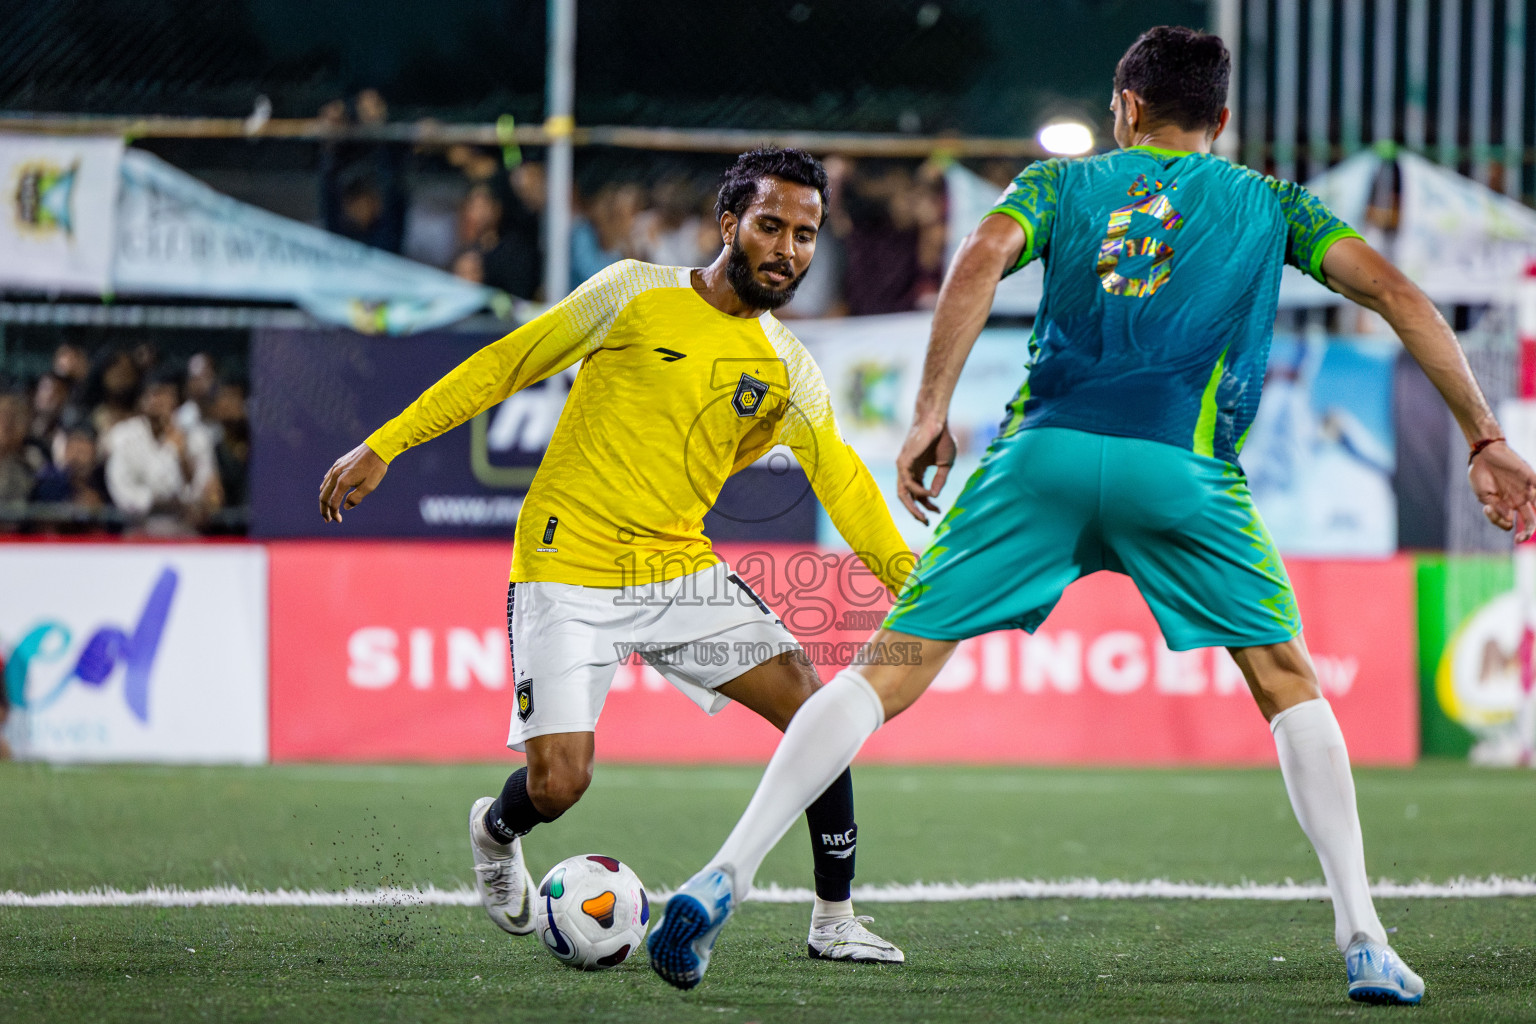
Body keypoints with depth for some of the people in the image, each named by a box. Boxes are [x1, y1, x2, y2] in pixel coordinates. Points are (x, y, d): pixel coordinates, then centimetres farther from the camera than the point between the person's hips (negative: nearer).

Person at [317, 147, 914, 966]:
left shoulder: (787, 369, 6)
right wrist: (384, 446, -3)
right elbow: (506, 365, 0)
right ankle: (496, 831, 23)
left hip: (679, 569, 4)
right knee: (558, 784, -15)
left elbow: (842, 483, -2)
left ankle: (835, 922, 4)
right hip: (567, 570, -4)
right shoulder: (636, 294, -5)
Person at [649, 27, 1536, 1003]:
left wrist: (932, 414, -1)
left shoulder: (1061, 182, 23)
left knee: (889, 671, 3)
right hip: (1184, 470, 0)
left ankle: (723, 879, -10)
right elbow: (1393, 290, 12)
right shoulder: (1269, 203, 23)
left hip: (1043, 453, 1)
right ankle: (1363, 941, 7)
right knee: (1289, 684, 17)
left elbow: (981, 259, 2)